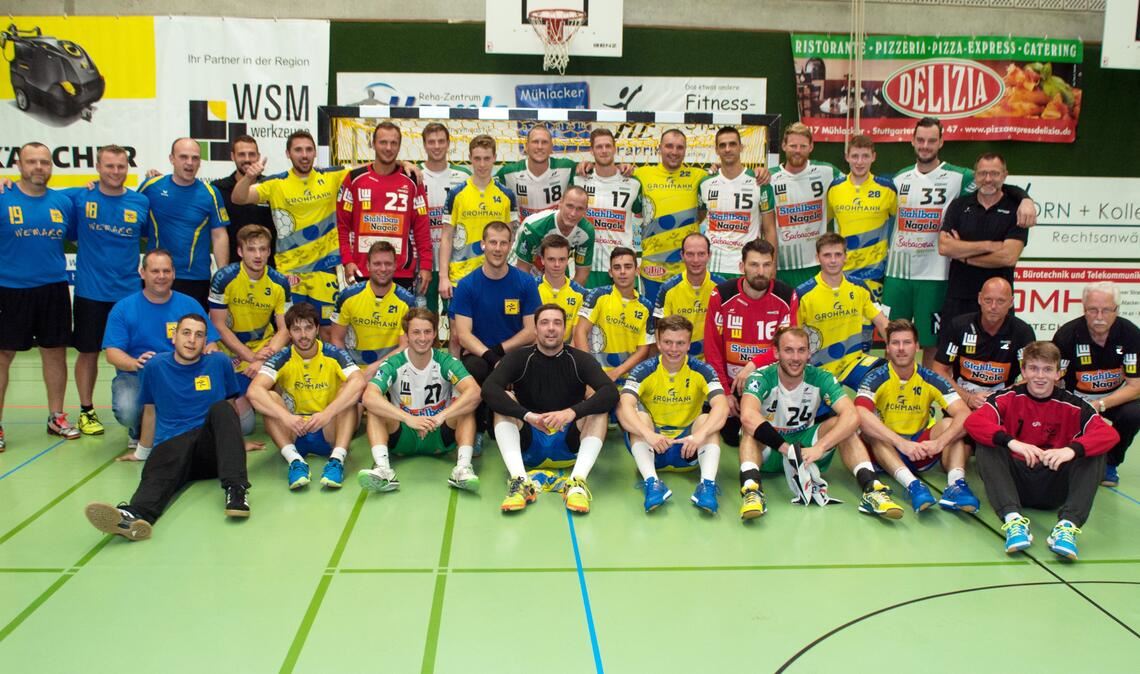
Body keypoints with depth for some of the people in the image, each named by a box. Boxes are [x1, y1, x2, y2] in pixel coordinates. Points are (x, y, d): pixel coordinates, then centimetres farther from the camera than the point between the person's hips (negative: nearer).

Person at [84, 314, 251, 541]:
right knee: (157, 470, -35)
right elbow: (150, 411, 22)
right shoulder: (156, 365, 12)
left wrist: (236, 442, 27)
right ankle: (136, 514, -70)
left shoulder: (219, 362, 11)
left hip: (211, 448, 0)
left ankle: (235, 488, -46)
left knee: (221, 408, -30)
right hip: (170, 445, 0)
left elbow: (230, 404, 23)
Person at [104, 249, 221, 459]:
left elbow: (210, 344, 3)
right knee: (126, 411, -34)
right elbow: (112, 353, -7)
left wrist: (209, 352, -24)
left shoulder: (189, 305, 5)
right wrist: (135, 363, -30)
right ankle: (138, 435, 8)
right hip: (135, 377, -1)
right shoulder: (123, 308, 1)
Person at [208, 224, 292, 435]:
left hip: (265, 348, 3)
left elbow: (285, 328, -7)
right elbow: (219, 326, -13)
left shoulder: (279, 282, -8)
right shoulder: (224, 278, -15)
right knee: (243, 424, -11)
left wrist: (264, 359, -23)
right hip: (233, 352, -3)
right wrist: (251, 357, -20)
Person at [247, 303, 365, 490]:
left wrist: (327, 413, -39)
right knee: (269, 397, -22)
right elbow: (254, 391, -22)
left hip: (329, 434, -1)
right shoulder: (281, 359, -5)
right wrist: (285, 416, -38)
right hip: (294, 434, 1)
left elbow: (359, 383, -26)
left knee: (349, 391, -24)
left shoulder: (334, 355, -7)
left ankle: (337, 458, -37)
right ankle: (294, 459, -37)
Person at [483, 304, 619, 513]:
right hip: (527, 445, 0)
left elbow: (611, 392, -19)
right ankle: (519, 481, -37)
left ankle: (577, 482, -33)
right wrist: (527, 415, -34)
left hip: (569, 447, 0)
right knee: (505, 401, -21)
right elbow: (489, 389, -20)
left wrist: (573, 412, -35)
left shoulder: (579, 360, -1)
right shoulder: (519, 358, -2)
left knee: (598, 404, -20)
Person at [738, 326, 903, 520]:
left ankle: (871, 490, -31)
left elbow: (852, 416, -29)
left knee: (841, 423, -22)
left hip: (806, 446, 2)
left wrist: (819, 448, -41)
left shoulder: (821, 378, -13)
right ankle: (751, 491, -47)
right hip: (768, 452, -2)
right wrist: (787, 449, -45)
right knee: (751, 428, -32)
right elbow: (747, 416, -41)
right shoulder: (761, 378, -21)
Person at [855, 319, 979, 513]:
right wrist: (901, 443, -41)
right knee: (870, 431, -32)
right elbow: (861, 415, -31)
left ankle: (956, 483, -40)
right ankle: (912, 484, -50)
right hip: (887, 449, -2)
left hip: (922, 450, 2)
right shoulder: (876, 378, -12)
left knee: (950, 423, -20)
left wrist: (939, 442, -35)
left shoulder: (930, 379, -5)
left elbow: (965, 414, -17)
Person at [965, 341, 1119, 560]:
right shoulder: (1008, 398, -3)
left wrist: (1072, 449, -37)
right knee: (986, 446, -24)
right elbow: (973, 421, -21)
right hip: (1016, 481, -1)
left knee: (1094, 453, -19)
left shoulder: (1072, 405, -1)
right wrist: (1011, 442, -37)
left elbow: (1110, 434, -17)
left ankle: (1067, 525, -33)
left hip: (1054, 487, 1)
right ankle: (1013, 519, -39)